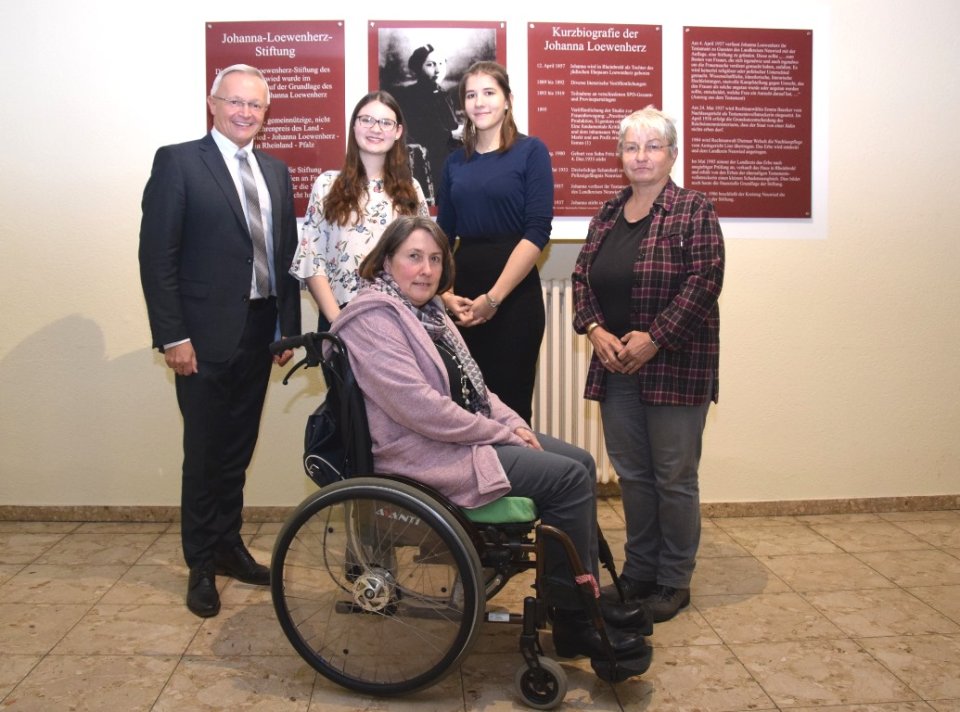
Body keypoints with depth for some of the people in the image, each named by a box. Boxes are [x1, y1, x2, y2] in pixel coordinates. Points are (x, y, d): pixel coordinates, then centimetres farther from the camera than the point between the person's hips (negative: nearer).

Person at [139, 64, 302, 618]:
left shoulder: (276, 172, 13)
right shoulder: (178, 162, -4)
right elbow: (157, 255, -9)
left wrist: (290, 326, 9)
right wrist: (172, 335, -14)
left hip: (259, 332, 5)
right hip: (207, 334, -5)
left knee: (239, 448, 15)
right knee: (205, 452, 4)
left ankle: (229, 546, 30)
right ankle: (202, 566, 19)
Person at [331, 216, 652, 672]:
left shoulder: (427, 310, 14)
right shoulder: (374, 318, -16)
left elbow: (471, 385, 18)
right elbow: (420, 408, -24)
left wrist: (514, 423, 1)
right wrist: (500, 434, -16)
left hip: (461, 437, 10)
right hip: (422, 454, -10)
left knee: (580, 462, 2)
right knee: (567, 477, -16)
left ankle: (589, 597, 10)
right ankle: (574, 621, -5)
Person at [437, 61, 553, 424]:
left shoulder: (530, 151, 0)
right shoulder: (456, 162, 14)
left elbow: (537, 231, -9)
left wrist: (493, 298, -14)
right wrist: (445, 294, -3)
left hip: (514, 295, -4)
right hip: (462, 295, 4)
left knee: (510, 403, -1)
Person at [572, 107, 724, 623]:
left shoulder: (693, 210, -4)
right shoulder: (608, 214, 14)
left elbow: (705, 281, -12)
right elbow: (582, 276, 11)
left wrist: (654, 338, -17)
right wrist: (595, 329, -6)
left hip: (676, 365, -5)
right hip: (615, 365, 6)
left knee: (674, 477, 3)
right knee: (631, 474, 13)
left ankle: (674, 581, 17)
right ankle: (638, 573, 26)